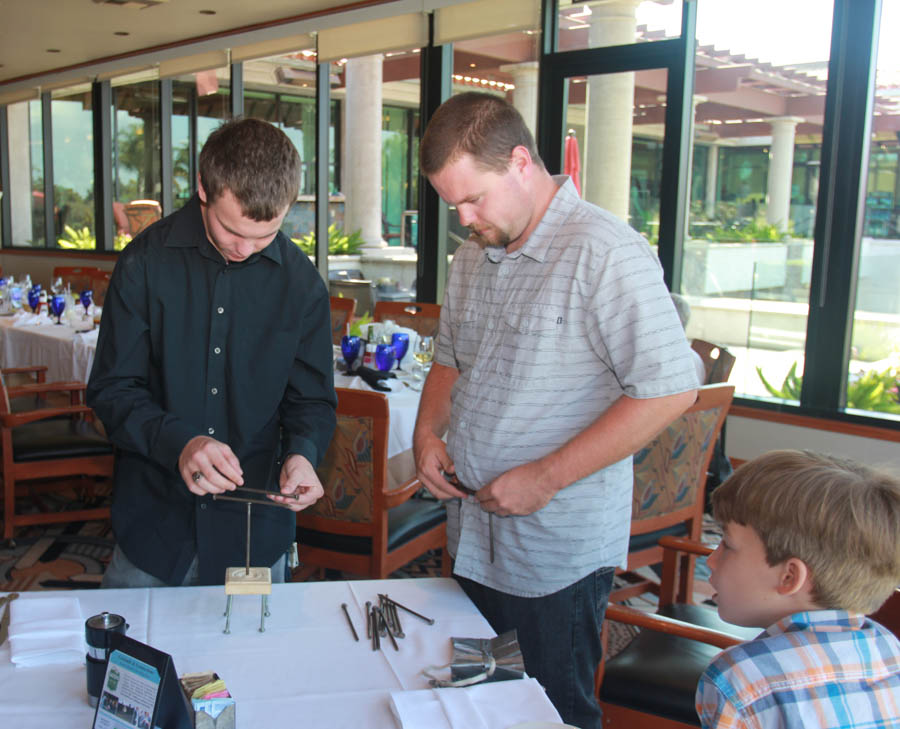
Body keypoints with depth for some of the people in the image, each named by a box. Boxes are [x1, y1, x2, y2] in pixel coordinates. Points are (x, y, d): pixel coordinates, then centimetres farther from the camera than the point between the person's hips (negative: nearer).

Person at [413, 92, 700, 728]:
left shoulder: (606, 253, -18)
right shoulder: (474, 254, 9)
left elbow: (671, 389, -22)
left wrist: (545, 478, -22)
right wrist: (428, 431, 2)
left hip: (559, 552, -7)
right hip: (471, 541, 7)